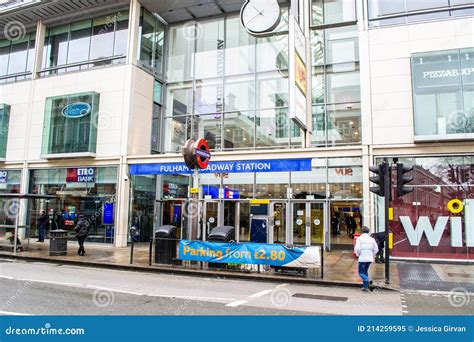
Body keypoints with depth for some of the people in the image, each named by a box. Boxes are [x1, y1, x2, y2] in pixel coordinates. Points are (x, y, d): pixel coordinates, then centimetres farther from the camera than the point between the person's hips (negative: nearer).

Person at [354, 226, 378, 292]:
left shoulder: (359, 238, -5)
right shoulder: (372, 239, 6)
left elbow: (357, 248, -16)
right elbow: (376, 249, 5)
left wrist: (358, 254, 2)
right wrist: (372, 255, 16)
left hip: (362, 258, -4)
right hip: (370, 259, 5)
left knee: (361, 272, 6)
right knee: (365, 271, 19)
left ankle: (367, 280, -23)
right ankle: (365, 286, 17)